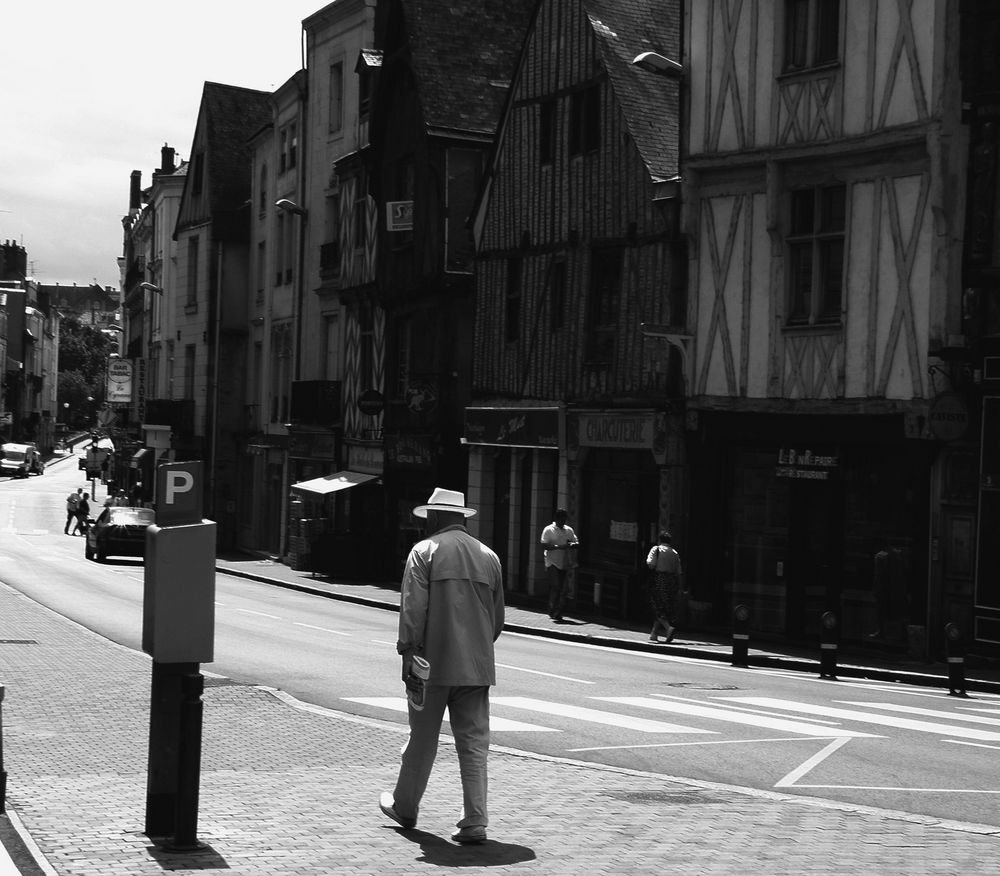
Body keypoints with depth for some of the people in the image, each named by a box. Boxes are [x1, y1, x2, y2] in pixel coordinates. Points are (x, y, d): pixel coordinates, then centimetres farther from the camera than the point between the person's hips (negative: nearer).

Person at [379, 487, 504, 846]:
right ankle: (474, 822, 0)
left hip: (434, 662, -3)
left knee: (422, 739, 10)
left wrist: (408, 653, -10)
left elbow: (413, 608, -12)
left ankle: (404, 807, 28)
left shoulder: (424, 551, -4)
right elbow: (498, 617, 15)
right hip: (477, 666, 3)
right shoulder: (488, 556, 10)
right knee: (474, 743, 4)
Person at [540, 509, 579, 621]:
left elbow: (577, 542, 13)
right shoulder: (548, 530, -2)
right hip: (552, 562, -5)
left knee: (564, 588, 2)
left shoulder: (569, 530, 13)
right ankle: (552, 611, 1)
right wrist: (558, 546, -22)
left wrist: (573, 544, -11)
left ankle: (558, 613, 11)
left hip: (565, 562, 5)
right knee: (555, 587, -11)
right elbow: (544, 545, -11)